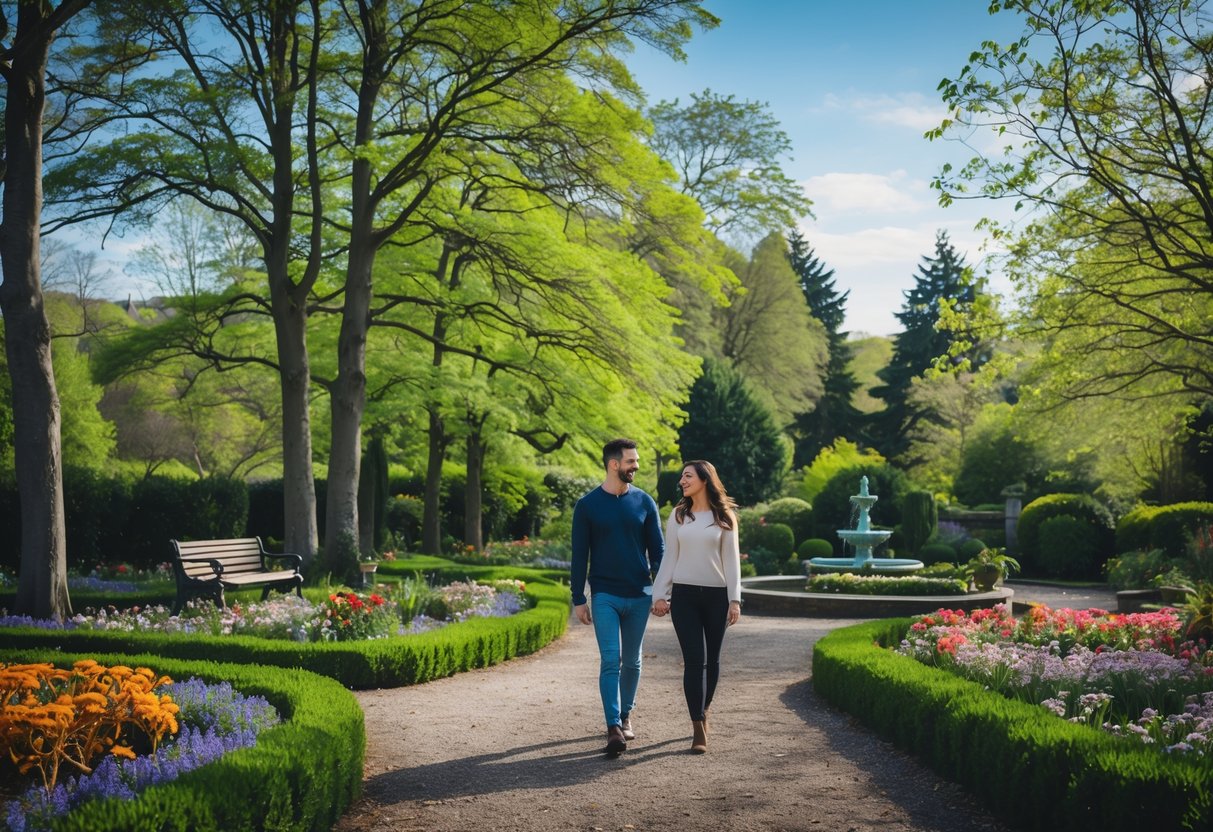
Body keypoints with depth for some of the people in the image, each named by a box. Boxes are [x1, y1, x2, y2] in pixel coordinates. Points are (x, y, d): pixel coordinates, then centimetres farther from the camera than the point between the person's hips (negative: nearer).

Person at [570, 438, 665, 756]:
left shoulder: (644, 502, 4)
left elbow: (657, 548, 7)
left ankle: (625, 715, 28)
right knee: (610, 660, -10)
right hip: (604, 596, -3)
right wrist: (578, 599, -2)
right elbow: (579, 555, 1)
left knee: (632, 661, 12)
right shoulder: (588, 505, -2)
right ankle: (613, 728, -12)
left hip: (639, 596, 3)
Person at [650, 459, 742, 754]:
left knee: (711, 660, 7)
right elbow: (669, 559, 9)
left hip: (716, 595, 0)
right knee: (694, 659, -7)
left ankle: (702, 712, 29)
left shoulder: (724, 517, 3)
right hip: (684, 595, 0)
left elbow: (731, 560, 1)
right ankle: (698, 729, -6)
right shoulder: (678, 516, 7)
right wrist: (660, 594, 3)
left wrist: (735, 599, -5)